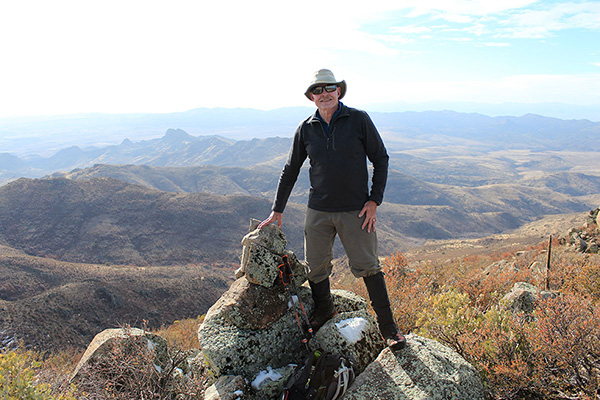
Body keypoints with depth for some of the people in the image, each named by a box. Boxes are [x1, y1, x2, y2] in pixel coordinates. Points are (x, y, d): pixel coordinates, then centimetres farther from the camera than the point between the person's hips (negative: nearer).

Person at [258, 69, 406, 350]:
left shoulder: (359, 119, -3)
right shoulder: (306, 129, 5)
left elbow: (380, 159, 2)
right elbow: (290, 171, 12)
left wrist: (374, 200, -6)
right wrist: (277, 210, 13)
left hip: (355, 210, -3)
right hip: (318, 211, 3)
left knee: (368, 266, -1)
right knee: (315, 268, 8)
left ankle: (388, 327, 13)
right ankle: (324, 312, 33)